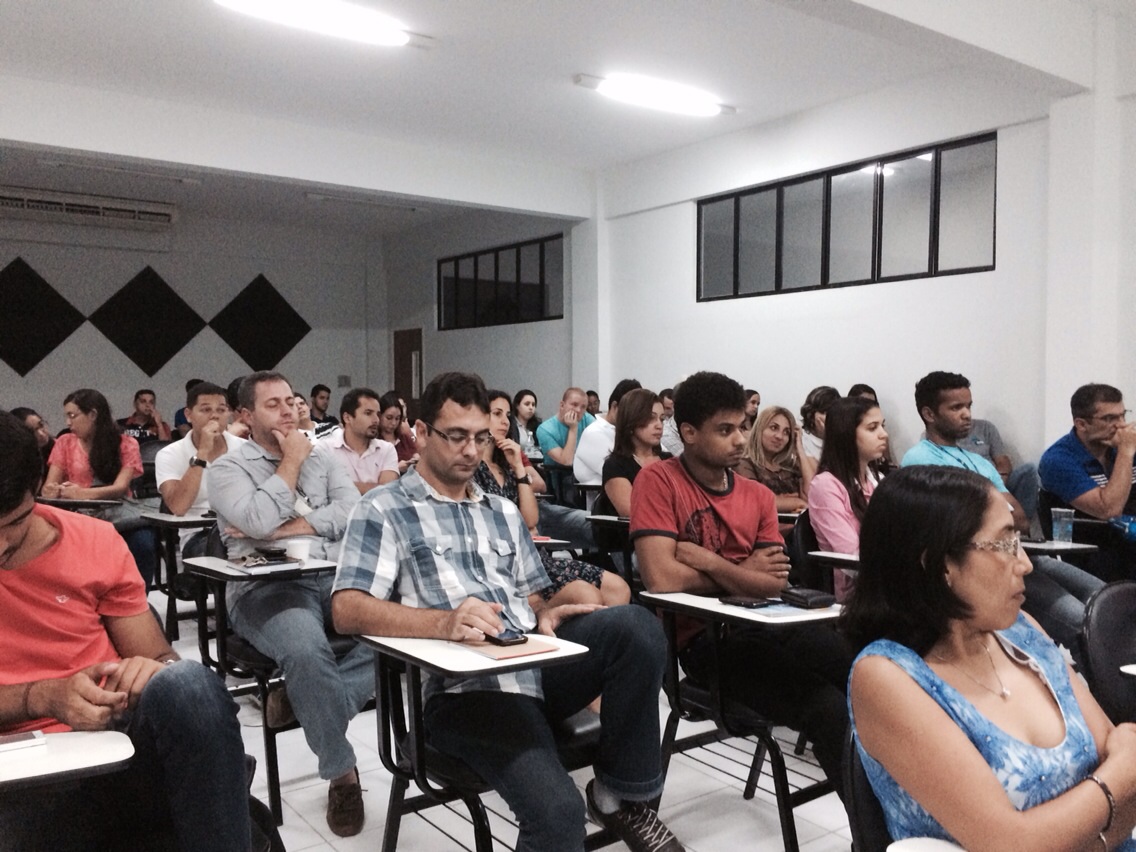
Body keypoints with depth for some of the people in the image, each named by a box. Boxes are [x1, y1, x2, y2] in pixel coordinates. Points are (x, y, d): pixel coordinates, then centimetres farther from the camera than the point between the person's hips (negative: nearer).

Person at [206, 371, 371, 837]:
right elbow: (258, 522, -13)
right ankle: (342, 772, -16)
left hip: (336, 578, 4)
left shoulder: (322, 456, 20)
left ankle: (307, 699, -13)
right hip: (266, 589, -4)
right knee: (307, 651, -36)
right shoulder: (227, 467, 7)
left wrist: (291, 526, -7)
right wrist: (290, 462, -1)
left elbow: (353, 511, 4)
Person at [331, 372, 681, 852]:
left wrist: (545, 616, -3)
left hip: (535, 662, 6)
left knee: (635, 625, -22)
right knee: (557, 810, -30)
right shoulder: (384, 510, 3)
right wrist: (443, 622, -26)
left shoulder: (503, 512, 24)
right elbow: (347, 610, -10)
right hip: (461, 688, -6)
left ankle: (623, 793, -5)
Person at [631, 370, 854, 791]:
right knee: (829, 708, -27)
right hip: (702, 639, -5)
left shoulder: (759, 495, 12)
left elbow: (774, 585, 1)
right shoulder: (658, 480, -4)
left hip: (765, 627, 6)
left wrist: (709, 562, -14)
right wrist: (744, 574, -2)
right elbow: (662, 579, -16)